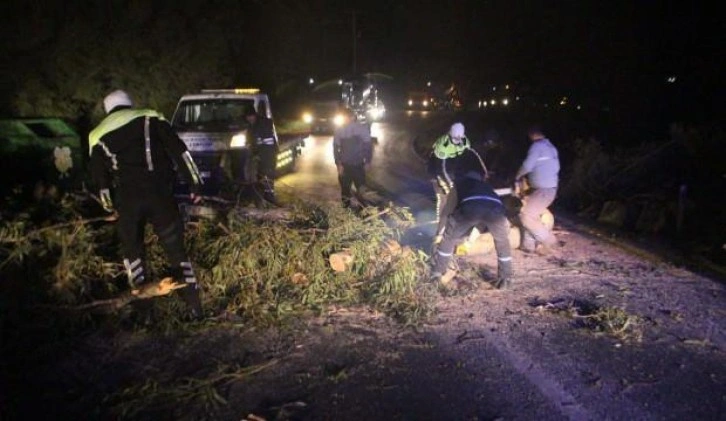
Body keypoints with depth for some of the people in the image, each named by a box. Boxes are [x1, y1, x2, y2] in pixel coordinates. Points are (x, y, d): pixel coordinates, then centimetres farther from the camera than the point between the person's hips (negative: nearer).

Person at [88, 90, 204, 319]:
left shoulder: (97, 135, 17)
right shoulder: (151, 118, 10)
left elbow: (100, 178, 18)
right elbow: (178, 150, 0)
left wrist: (110, 206, 29)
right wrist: (194, 182, -1)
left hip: (127, 197, 1)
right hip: (159, 191, -1)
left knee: (132, 248, 20)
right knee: (175, 247, 7)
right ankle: (194, 305, 7)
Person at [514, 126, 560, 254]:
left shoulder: (537, 145, -11)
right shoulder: (551, 147, 18)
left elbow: (527, 165, -18)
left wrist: (517, 178, 1)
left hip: (543, 190, -10)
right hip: (550, 188, 10)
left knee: (525, 216, -8)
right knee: (529, 214, 15)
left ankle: (547, 239, 0)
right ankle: (528, 245, 17)